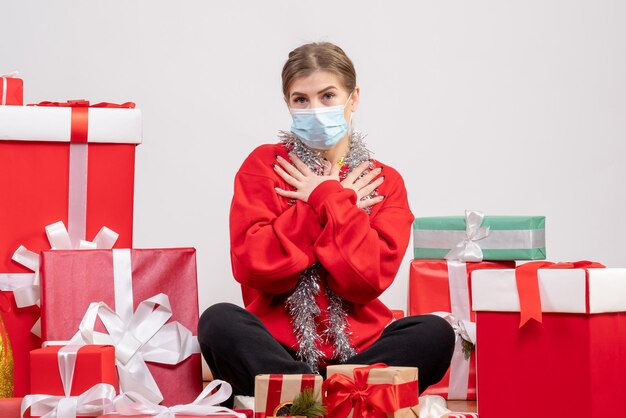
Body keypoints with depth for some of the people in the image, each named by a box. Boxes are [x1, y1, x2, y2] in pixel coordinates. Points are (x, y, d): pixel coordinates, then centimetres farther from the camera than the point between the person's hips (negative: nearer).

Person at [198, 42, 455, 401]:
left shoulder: (385, 182, 8)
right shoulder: (264, 165, 6)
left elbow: (367, 279, -7)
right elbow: (253, 266, -9)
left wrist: (327, 198, -6)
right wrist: (337, 204, -5)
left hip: (359, 348, 2)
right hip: (277, 348, -1)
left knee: (435, 333, -26)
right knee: (219, 321, -31)